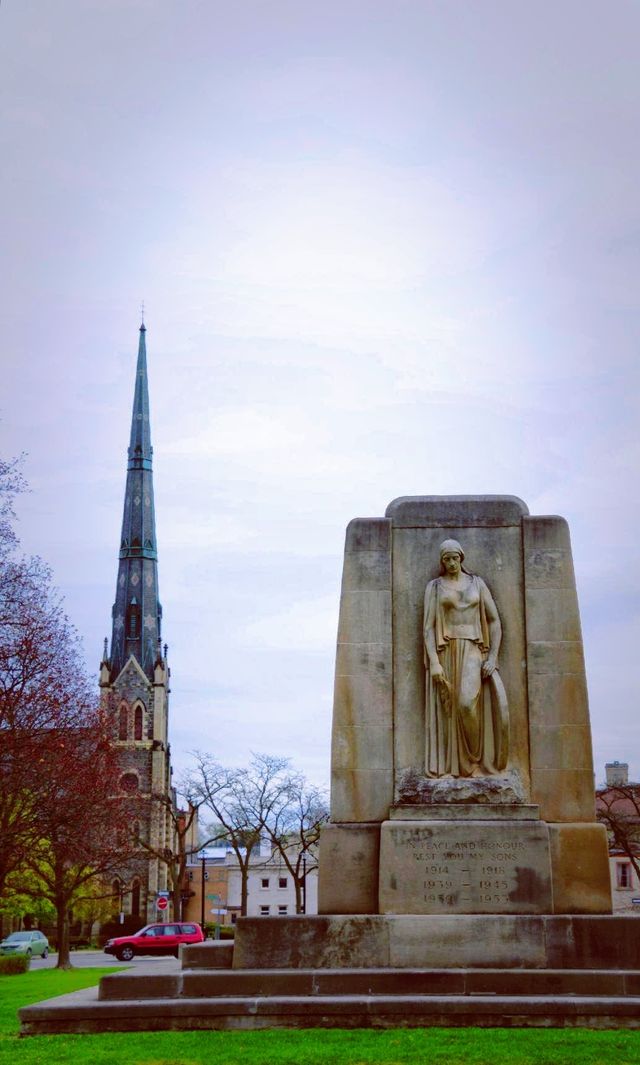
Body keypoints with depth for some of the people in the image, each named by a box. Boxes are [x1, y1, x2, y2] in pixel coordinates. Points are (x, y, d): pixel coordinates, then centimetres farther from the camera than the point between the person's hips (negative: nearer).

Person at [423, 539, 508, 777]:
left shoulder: (477, 583, 11)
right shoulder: (434, 586, 7)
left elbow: (494, 621, 9)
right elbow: (428, 626, -1)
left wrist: (493, 657, -3)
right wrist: (433, 662, -14)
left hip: (472, 651, 0)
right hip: (445, 651, 0)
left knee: (467, 703, -20)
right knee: (447, 708, -5)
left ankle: (474, 761, -4)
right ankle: (448, 766, -2)